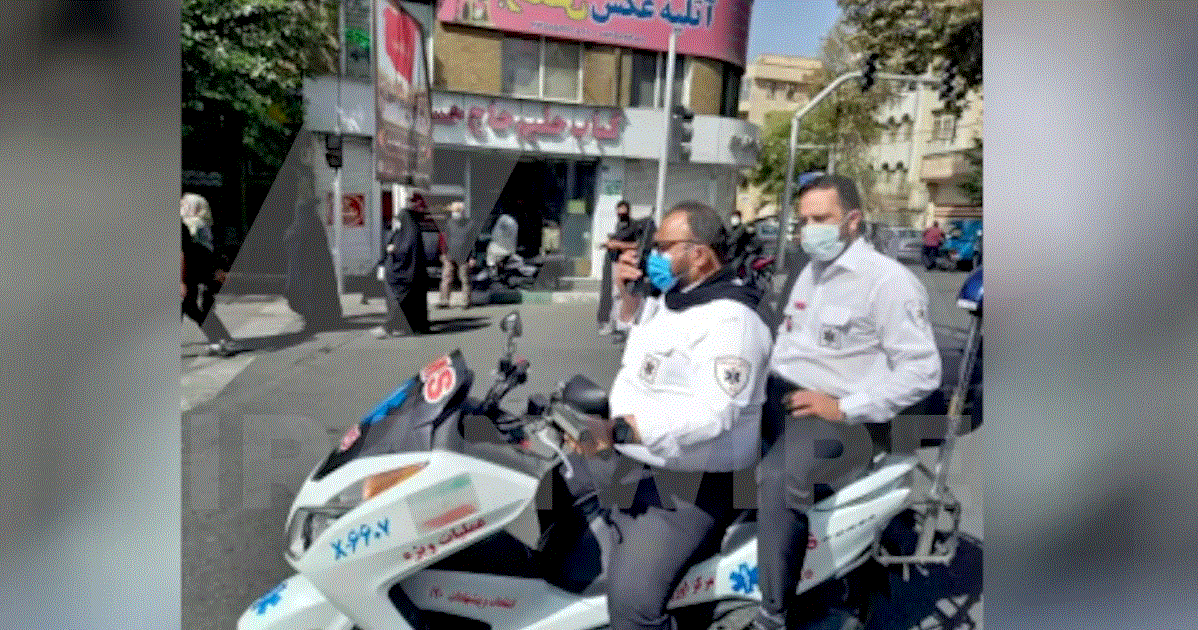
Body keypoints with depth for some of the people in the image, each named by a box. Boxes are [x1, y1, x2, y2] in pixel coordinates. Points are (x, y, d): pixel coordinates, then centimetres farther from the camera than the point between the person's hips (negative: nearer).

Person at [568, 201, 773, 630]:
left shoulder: (731, 320, -23)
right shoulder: (672, 296, 9)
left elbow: (713, 412, -35)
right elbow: (633, 334, 28)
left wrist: (617, 430, -40)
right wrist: (627, 293, 7)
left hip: (685, 483, -9)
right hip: (623, 457, 10)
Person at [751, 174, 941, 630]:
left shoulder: (889, 280, -9)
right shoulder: (811, 271, 17)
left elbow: (923, 371, -14)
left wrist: (844, 409, -19)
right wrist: (763, 383, 9)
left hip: (837, 416, -8)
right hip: (778, 396, 8)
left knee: (777, 480, -29)